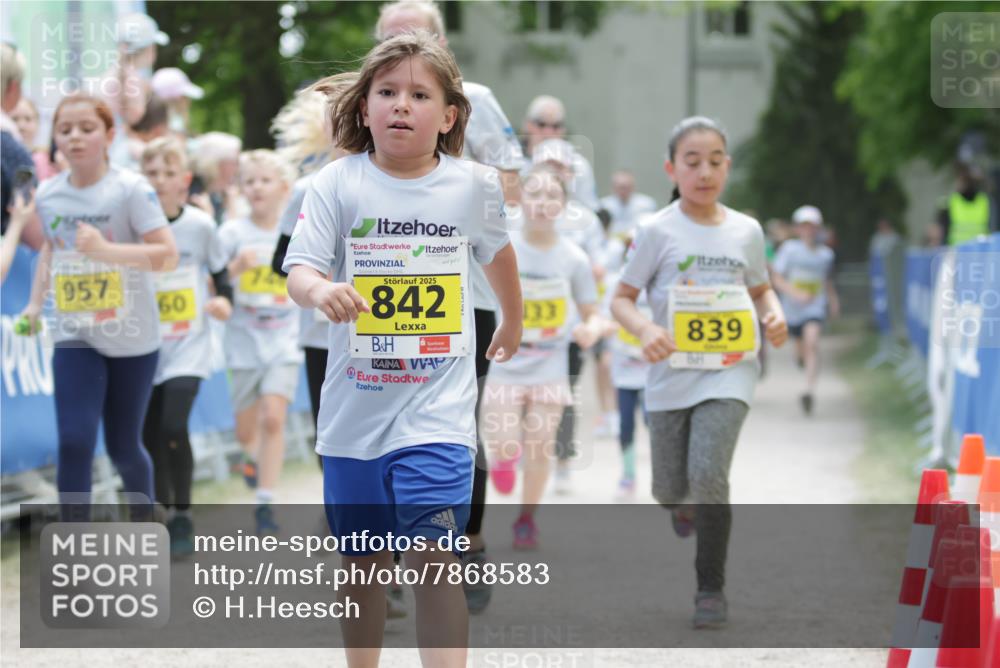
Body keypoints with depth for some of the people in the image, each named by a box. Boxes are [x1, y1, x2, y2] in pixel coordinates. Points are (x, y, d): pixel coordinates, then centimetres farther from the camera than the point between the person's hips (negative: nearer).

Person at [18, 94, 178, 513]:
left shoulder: (131, 190, -13)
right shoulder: (48, 195, 1)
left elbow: (167, 255, -21)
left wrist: (105, 249, -33)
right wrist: (35, 302, 10)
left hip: (132, 340, -2)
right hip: (75, 339, 2)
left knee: (122, 447, 8)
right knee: (74, 443, -14)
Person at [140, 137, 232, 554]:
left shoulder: (200, 225, -4)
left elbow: (220, 270, 10)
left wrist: (225, 300, -8)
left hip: (188, 346, -2)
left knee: (173, 427, -17)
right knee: (150, 434, 6)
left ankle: (183, 516, -2)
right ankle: (163, 516, 24)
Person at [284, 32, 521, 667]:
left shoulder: (475, 185, -1)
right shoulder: (338, 183, -5)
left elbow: (498, 253, 20)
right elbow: (299, 271, -12)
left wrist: (513, 322, 36)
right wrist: (320, 290, -36)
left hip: (437, 400, -1)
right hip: (356, 400, 1)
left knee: (434, 558, -13)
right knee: (363, 560, 13)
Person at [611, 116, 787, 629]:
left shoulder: (746, 231, 3)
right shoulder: (658, 231, -5)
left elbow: (760, 287, 20)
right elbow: (622, 299, -2)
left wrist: (773, 315, -2)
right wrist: (644, 329, -23)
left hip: (728, 375, 0)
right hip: (672, 376, 0)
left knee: (708, 474, -19)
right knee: (670, 488, 9)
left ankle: (711, 587, -5)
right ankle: (680, 503, 50)